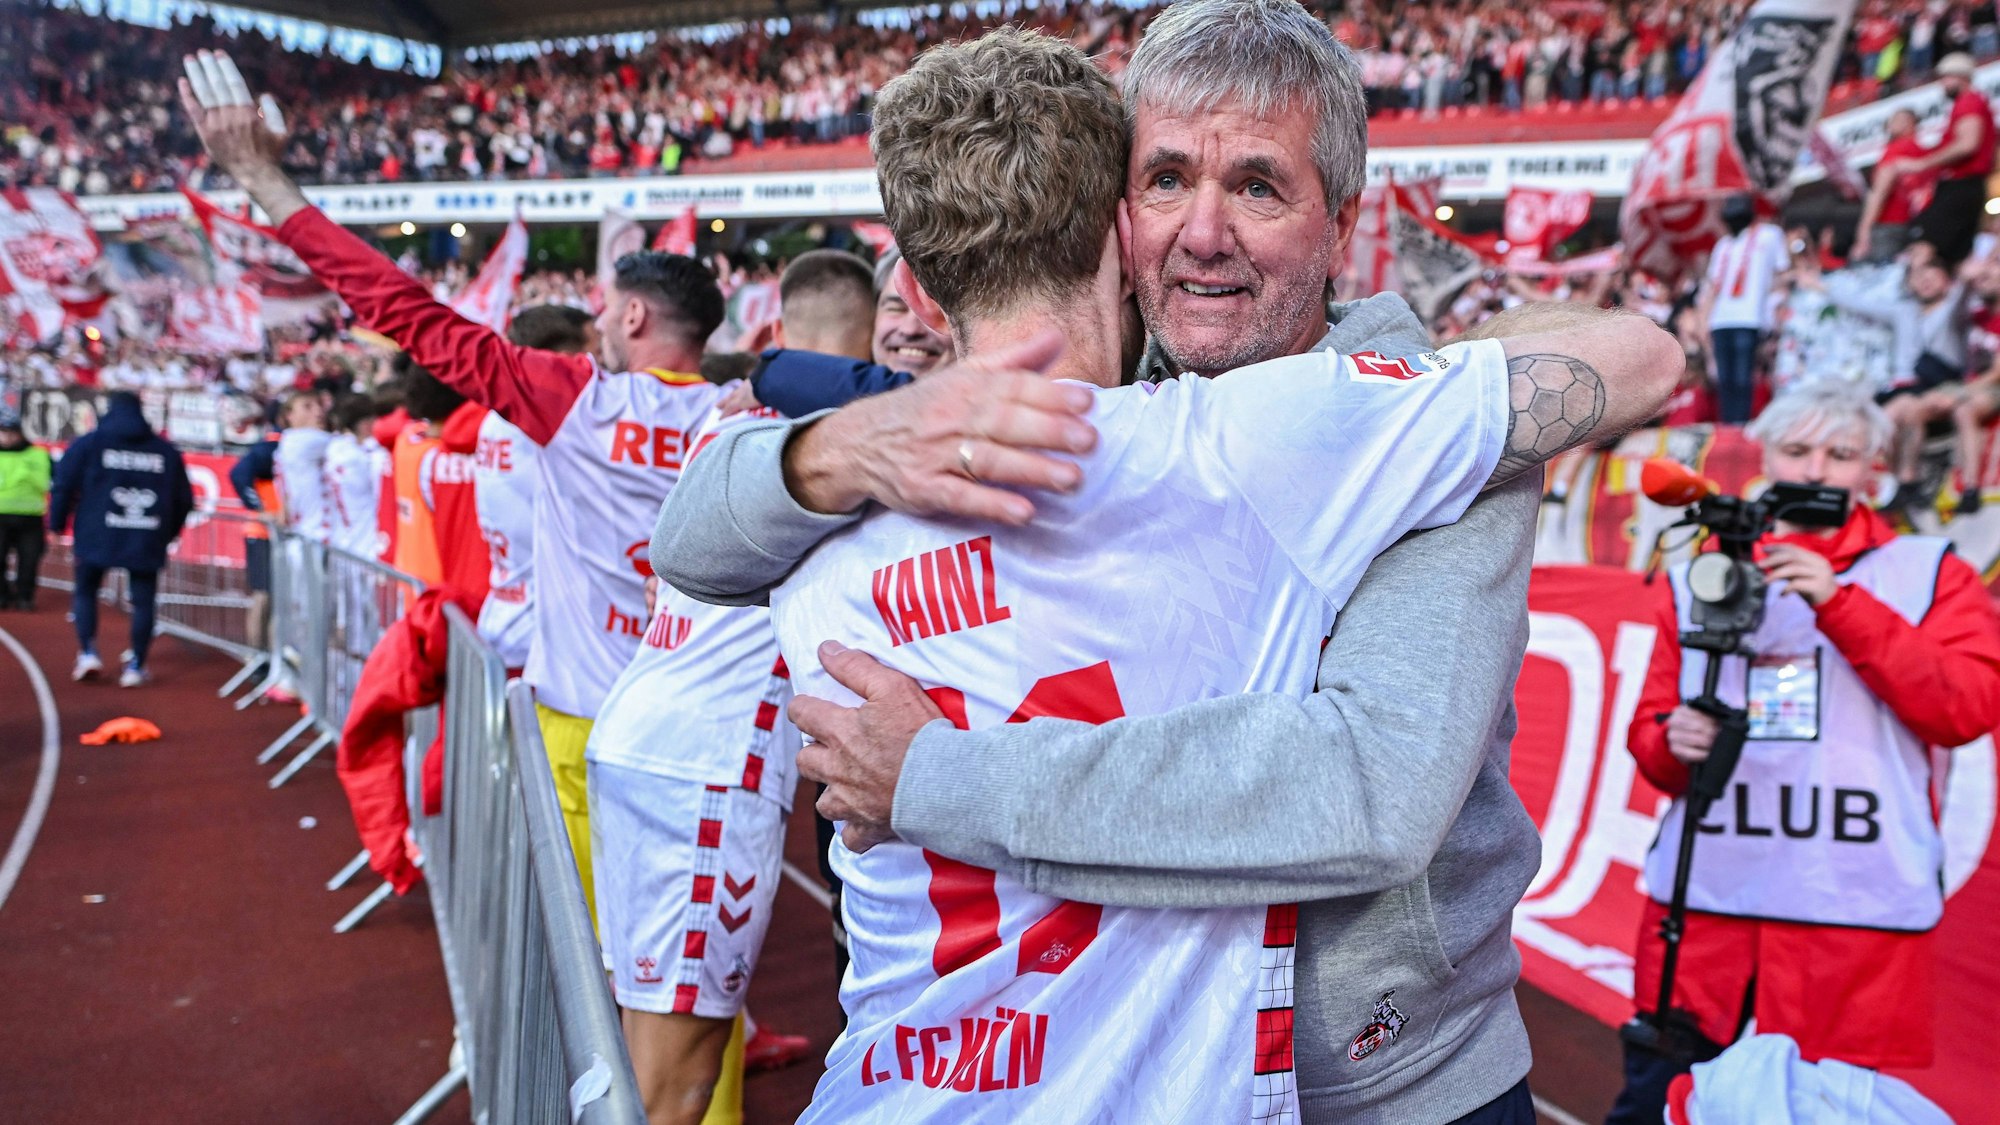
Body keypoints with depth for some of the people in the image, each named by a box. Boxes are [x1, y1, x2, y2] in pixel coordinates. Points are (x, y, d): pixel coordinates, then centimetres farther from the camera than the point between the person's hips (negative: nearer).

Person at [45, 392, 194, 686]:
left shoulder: (88, 444, 3)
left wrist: (57, 525, 10)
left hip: (97, 537, -1)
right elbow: (183, 499, 13)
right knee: (143, 601, 7)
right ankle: (136, 666, 6)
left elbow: (64, 485, -2)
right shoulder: (166, 451, 9)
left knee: (85, 591, 17)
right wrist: (167, 534, 24)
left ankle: (88, 652, 5)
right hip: (147, 541, 1)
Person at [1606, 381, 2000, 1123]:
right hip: (1701, 897, 2)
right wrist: (1671, 744, -9)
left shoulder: (1928, 573, 9)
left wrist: (1840, 602, -13)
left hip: (1857, 912, -2)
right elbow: (1650, 729, 14)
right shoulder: (1701, 579, 14)